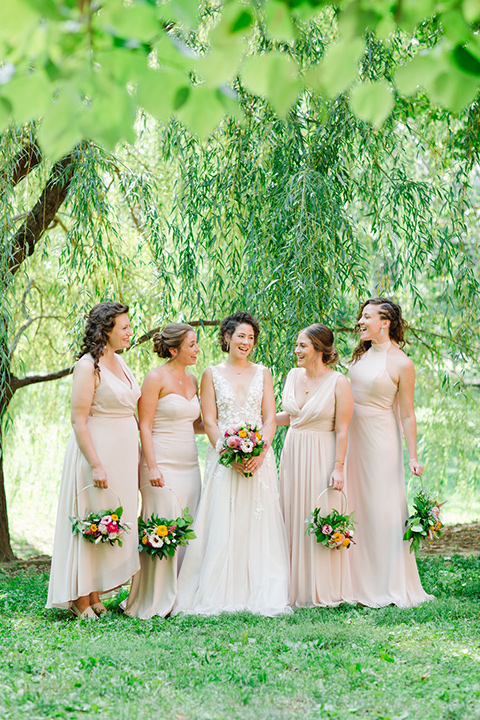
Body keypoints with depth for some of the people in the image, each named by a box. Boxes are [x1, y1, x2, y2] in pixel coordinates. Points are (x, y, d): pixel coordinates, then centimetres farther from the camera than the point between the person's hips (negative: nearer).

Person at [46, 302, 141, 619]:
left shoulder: (119, 361, 12)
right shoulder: (88, 366, -13)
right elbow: (79, 420, -17)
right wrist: (96, 465, -21)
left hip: (124, 453, 8)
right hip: (98, 451, -8)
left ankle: (95, 596, 19)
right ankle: (81, 598, 9)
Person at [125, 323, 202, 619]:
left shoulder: (192, 380, 14)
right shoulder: (156, 378, -7)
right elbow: (145, 426, -11)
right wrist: (152, 467, -18)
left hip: (189, 463, 7)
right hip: (163, 463, -7)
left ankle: (182, 597, 13)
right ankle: (156, 601, 0)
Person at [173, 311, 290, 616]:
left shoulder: (262, 373, 12)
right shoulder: (212, 374, 7)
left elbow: (270, 418, 6)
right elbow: (209, 421, 1)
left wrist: (261, 451, -11)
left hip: (259, 458, 1)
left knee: (258, 523, -1)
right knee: (223, 525, -5)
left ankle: (260, 593, 4)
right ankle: (222, 594, 0)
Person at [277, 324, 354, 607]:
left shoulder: (338, 383, -10)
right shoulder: (294, 375, 6)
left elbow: (342, 430, -11)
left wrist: (338, 467, -15)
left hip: (322, 458, -6)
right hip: (293, 454, 6)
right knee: (294, 521, 8)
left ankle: (324, 591, 11)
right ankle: (297, 587, 18)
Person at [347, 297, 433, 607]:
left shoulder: (402, 363, -10)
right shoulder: (362, 354, 8)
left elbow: (407, 415, -9)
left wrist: (413, 456, -12)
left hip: (380, 437, -6)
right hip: (352, 434, 6)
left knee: (382, 507, -3)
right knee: (354, 504, 8)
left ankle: (390, 585, 8)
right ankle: (359, 583, 17)